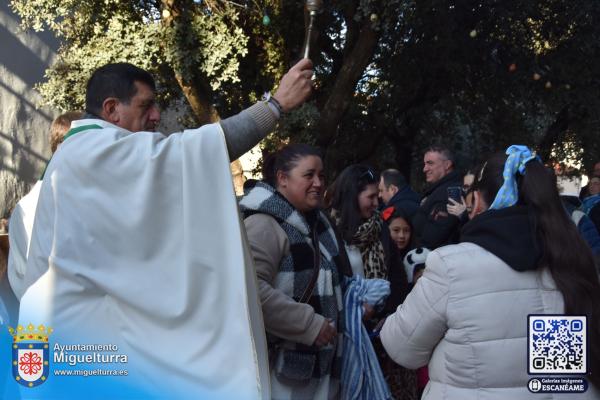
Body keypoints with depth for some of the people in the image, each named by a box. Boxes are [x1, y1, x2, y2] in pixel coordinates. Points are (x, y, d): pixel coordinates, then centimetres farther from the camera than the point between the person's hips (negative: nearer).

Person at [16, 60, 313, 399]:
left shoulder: (88, 157, 21)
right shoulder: (94, 150, -14)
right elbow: (191, 152, -24)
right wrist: (279, 103, -20)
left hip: (96, 319, 10)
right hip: (86, 326, -10)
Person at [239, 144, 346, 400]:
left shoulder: (316, 222, 14)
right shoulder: (264, 224, -16)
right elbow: (251, 291, -29)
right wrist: (310, 325, -23)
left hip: (321, 361, 9)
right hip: (283, 366, -9)